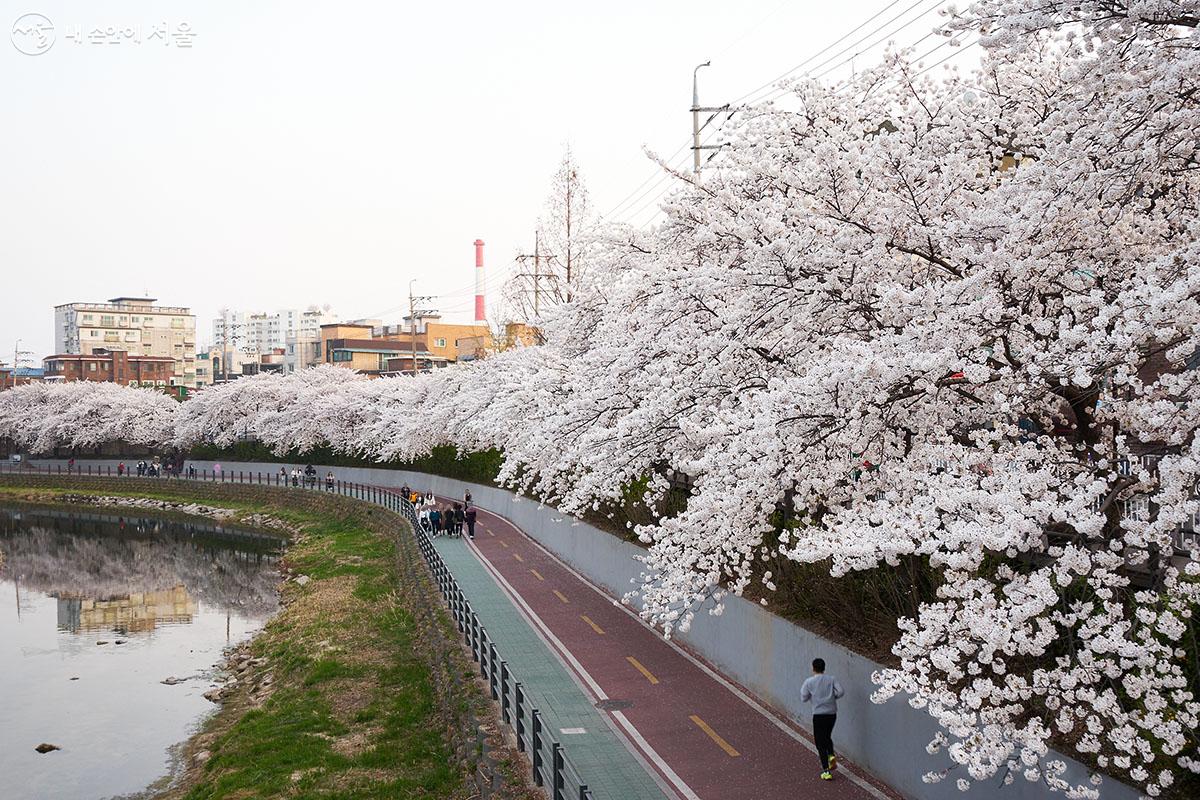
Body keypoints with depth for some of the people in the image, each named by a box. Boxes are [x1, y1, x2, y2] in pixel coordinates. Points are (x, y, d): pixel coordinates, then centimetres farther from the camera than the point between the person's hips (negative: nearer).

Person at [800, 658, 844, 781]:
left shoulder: (809, 682, -3)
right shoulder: (831, 679, 3)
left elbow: (803, 699, 0)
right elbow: (840, 692, -7)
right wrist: (832, 697, 11)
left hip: (819, 714, -3)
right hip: (832, 713, 3)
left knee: (820, 742, 4)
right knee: (827, 737, 26)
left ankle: (826, 771, 0)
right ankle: (831, 755, 1)